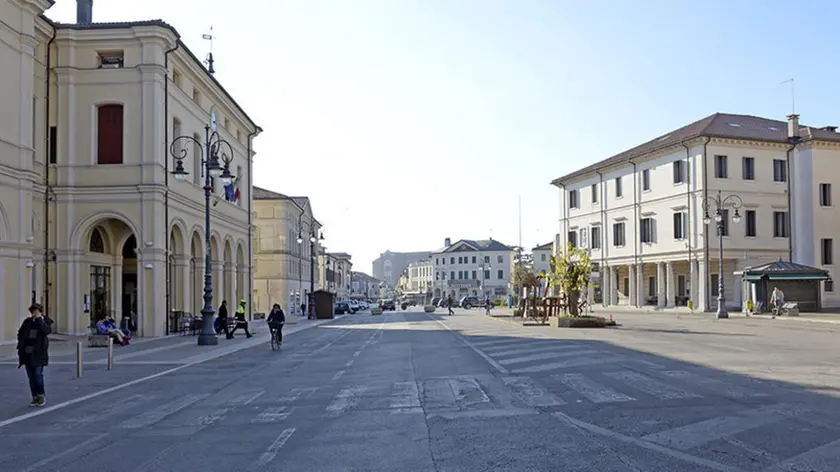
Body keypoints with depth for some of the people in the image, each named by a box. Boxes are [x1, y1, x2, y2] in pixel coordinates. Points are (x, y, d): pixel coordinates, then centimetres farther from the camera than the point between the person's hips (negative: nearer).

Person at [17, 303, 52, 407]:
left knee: (38, 374, -9)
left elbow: (47, 330, -21)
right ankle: (35, 398, 14)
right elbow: (20, 334, 16)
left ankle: (41, 396, 7)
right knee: (31, 376, 7)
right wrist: (20, 348, 8)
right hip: (27, 353, 4)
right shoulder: (27, 322, 8)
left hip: (38, 353, -4)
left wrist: (39, 318, -19)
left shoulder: (45, 321, -1)